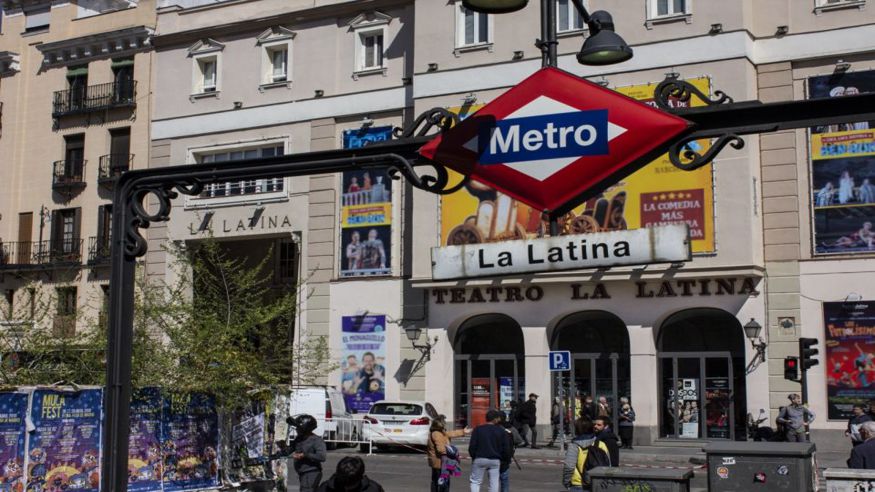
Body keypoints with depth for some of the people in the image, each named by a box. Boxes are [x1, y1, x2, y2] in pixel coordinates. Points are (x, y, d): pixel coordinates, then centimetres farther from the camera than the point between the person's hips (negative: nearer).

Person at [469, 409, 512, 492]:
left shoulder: (478, 429, -3)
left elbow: (472, 446, -5)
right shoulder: (501, 431, -1)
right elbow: (506, 448, 0)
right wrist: (507, 459, 15)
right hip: (495, 460, 1)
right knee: (494, 483, 7)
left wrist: (473, 456, 10)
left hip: (479, 459, 0)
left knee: (475, 481, 8)